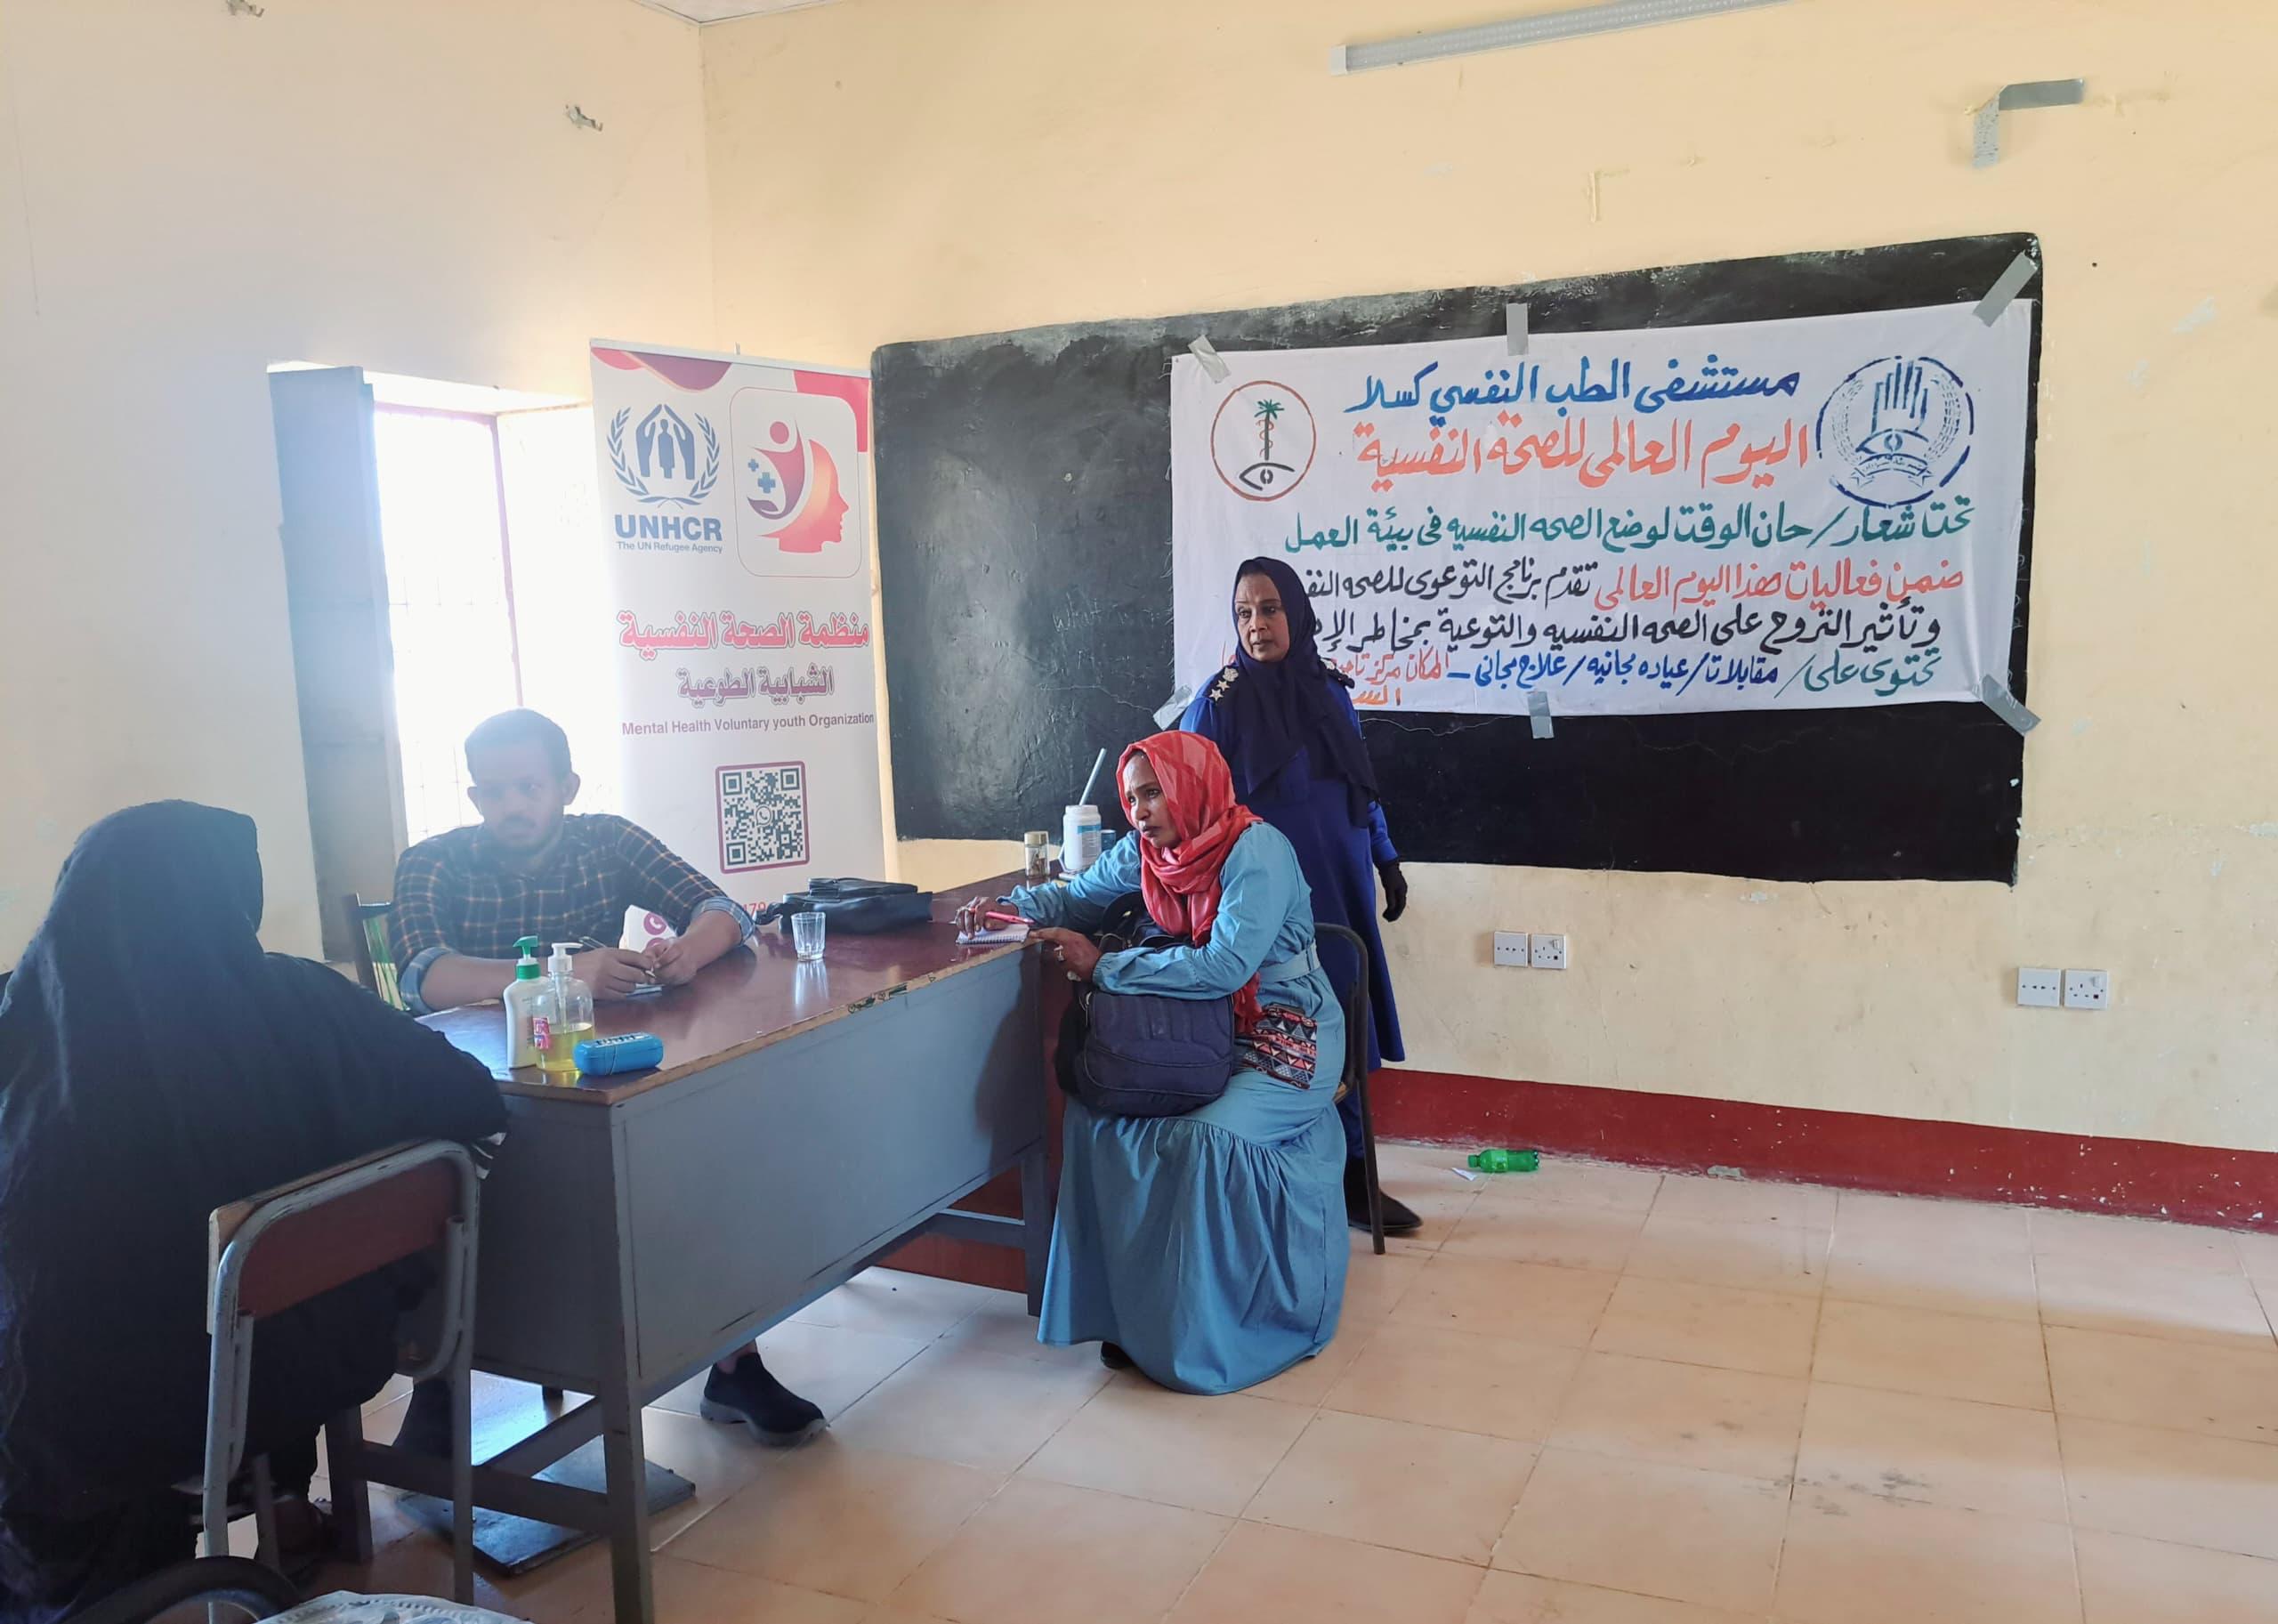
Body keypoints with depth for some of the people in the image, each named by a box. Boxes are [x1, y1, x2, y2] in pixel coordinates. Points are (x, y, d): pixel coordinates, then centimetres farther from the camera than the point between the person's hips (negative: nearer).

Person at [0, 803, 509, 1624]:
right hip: (307, 1368, 2)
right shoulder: (297, 1000, -17)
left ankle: (126, 1540, 41)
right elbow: (476, 1102, -8)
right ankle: (285, 1497, 46)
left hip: (101, 1419, -2)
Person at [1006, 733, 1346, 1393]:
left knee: (1207, 1142, -29)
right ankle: (1135, 1309, -1)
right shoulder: (1145, 850, 0)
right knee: (1097, 1115, -12)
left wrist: (1103, 967, -25)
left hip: (1287, 1041, -7)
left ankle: (1206, 1336, -10)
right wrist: (1007, 906, -7)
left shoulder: (1256, 850, -22)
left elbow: (1225, 965, -31)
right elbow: (1078, 898, 14)